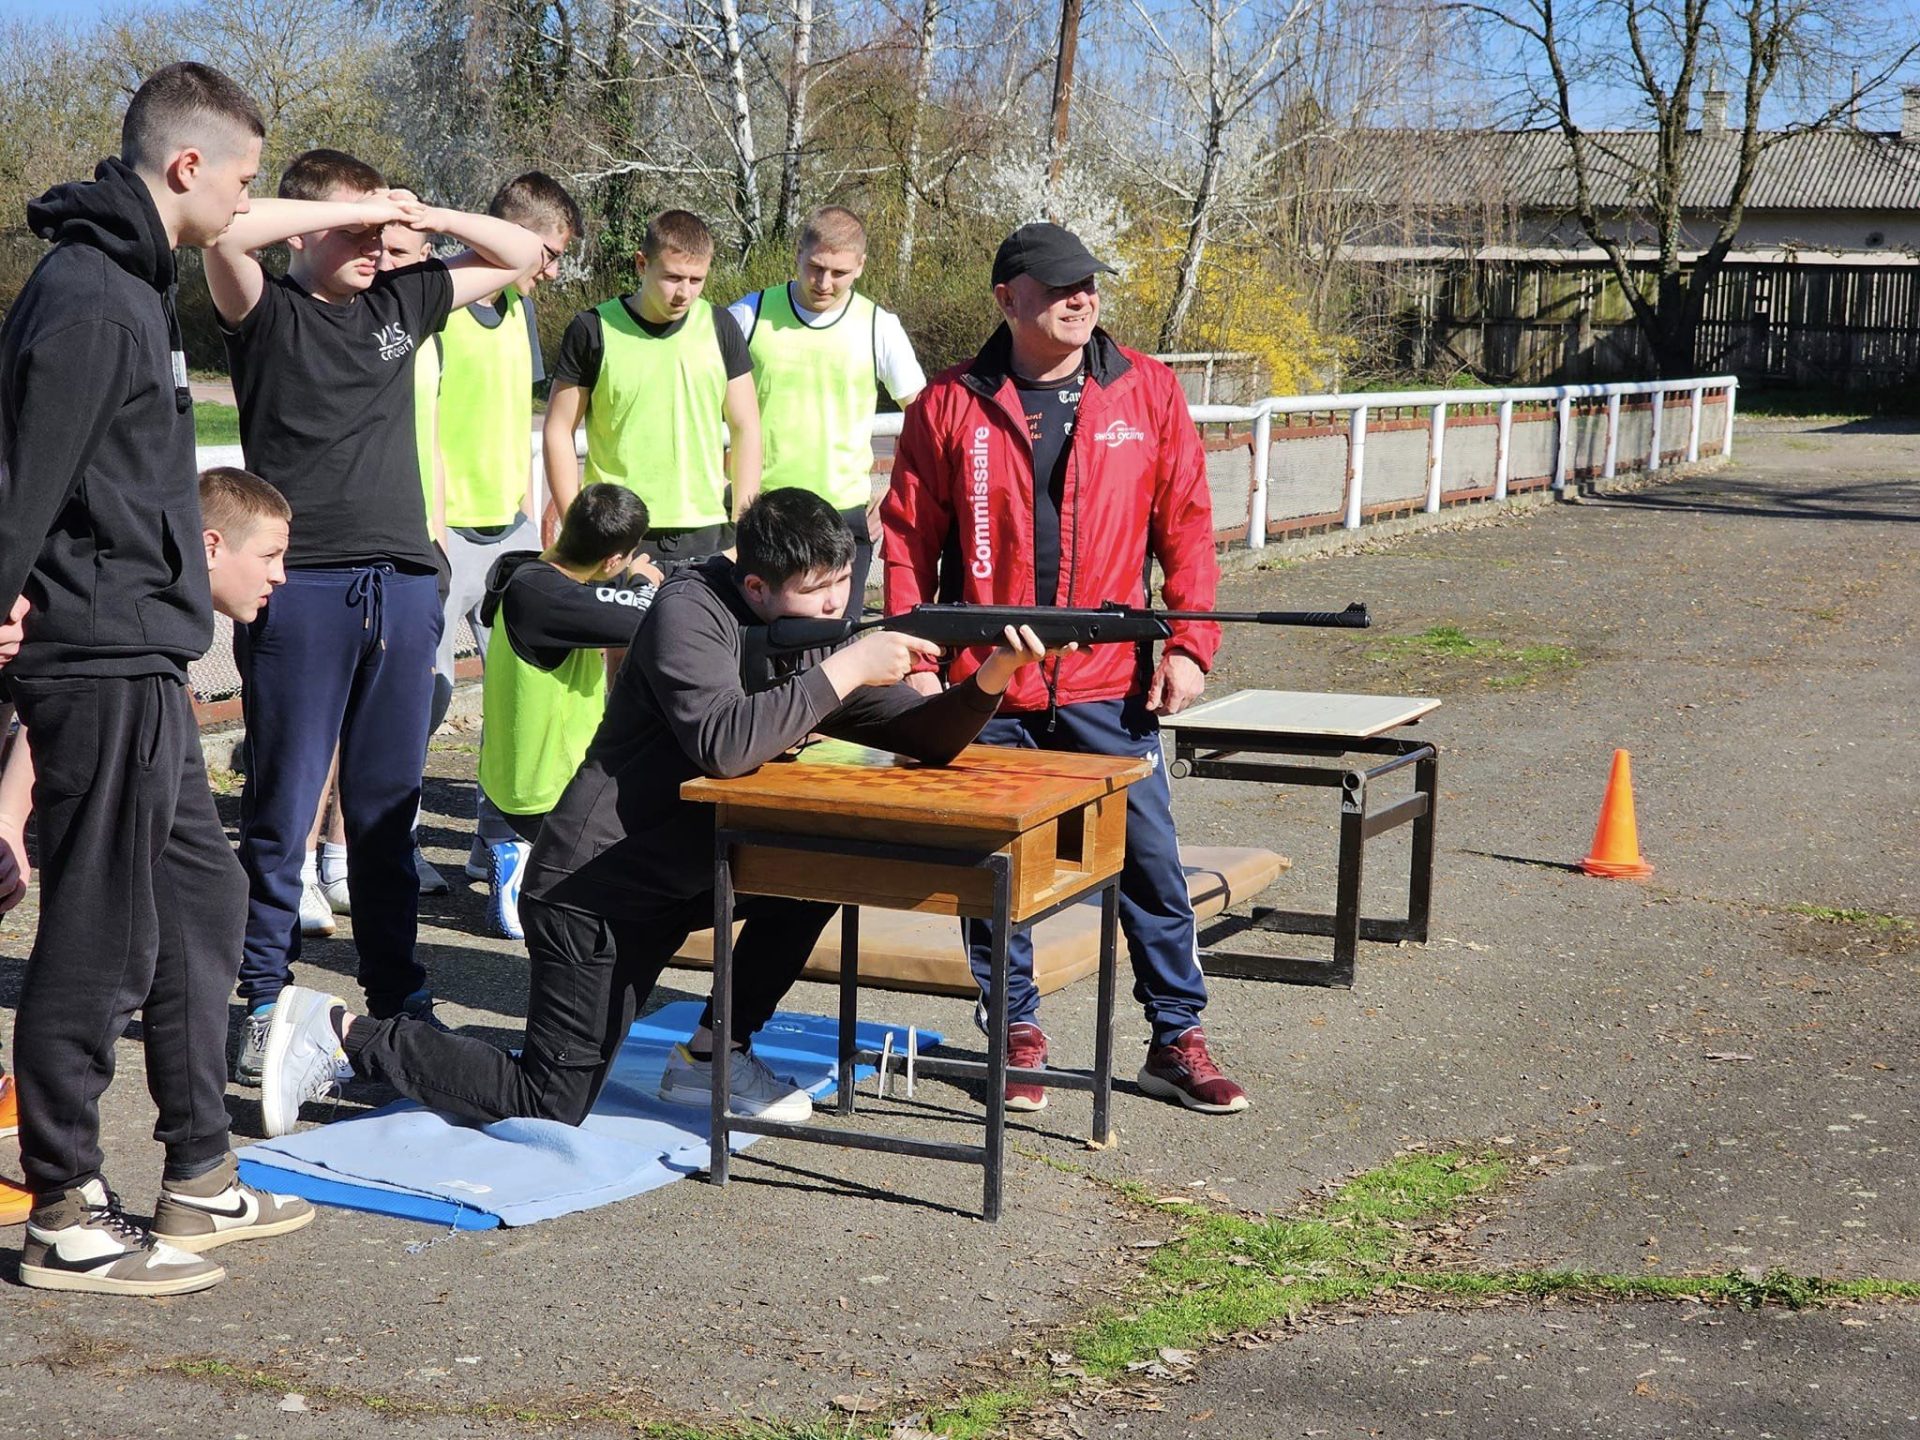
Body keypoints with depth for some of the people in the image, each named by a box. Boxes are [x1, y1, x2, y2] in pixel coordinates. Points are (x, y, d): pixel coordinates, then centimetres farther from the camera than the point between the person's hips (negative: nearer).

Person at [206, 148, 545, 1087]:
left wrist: (431, 220, 6)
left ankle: (398, 994, 18)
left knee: (389, 807, 11)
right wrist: (354, 208, -12)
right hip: (301, 588, -5)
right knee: (282, 811, 0)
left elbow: (521, 255, 23)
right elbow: (229, 230, -21)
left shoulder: (400, 302, 14)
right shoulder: (268, 313, 0)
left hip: (403, 584, 5)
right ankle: (266, 1005, 7)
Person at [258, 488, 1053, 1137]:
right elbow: (724, 744, -34)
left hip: (681, 872, 8)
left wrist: (990, 677, -17)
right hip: (593, 891, -8)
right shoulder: (691, 609, -18)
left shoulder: (808, 639, 5)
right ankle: (342, 1032, 6)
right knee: (550, 1107, -6)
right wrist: (846, 669, -30)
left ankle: (714, 1055, 7)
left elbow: (927, 738, 2)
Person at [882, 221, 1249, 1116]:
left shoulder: (1145, 390, 2)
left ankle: (1177, 1040, 18)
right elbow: (908, 539, 1)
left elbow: (1185, 521, 3)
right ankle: (1019, 1035, 23)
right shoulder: (951, 405, 0)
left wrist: (1190, 645, -4)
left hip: (1108, 682, 1)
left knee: (1150, 860, 4)